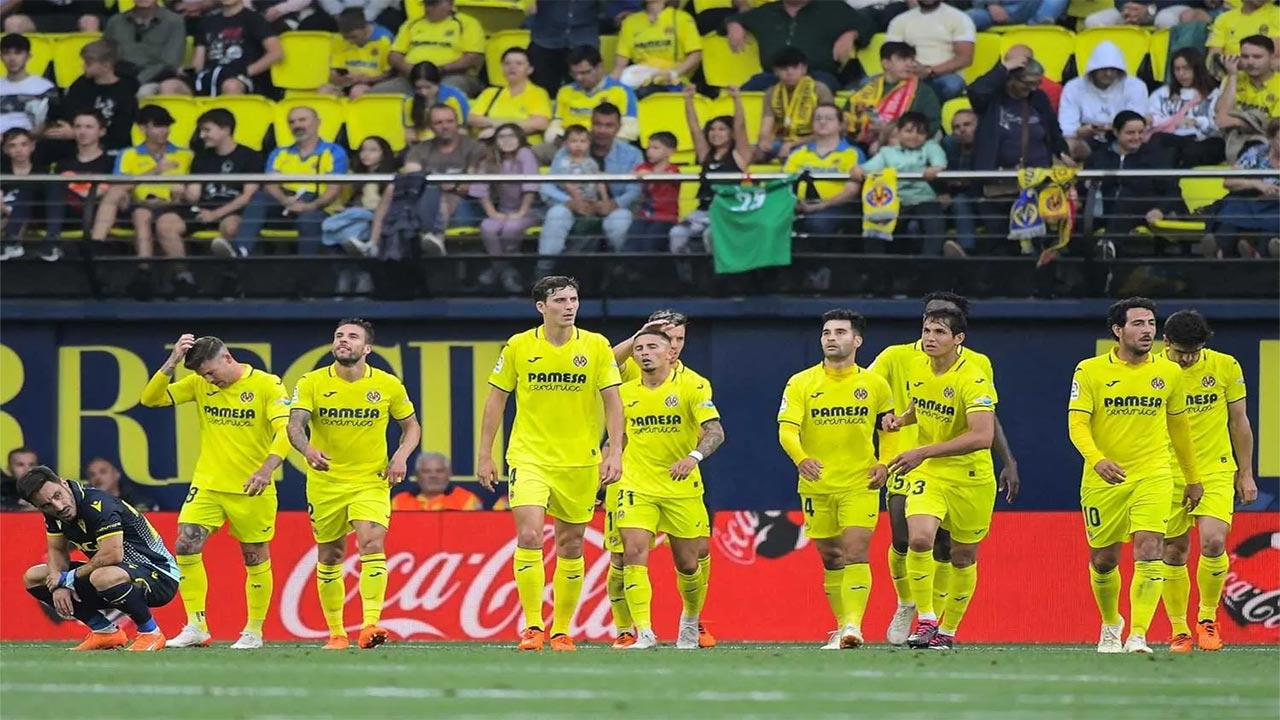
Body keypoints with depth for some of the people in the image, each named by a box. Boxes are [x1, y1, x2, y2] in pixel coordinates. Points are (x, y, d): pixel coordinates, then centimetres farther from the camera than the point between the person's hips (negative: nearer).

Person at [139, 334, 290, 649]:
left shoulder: (266, 385, -9)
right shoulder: (199, 384, 3)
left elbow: (285, 431, -18)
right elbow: (151, 399, 1)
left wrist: (267, 468, -34)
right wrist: (172, 362, -13)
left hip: (251, 488, -3)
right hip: (207, 483, 3)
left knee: (256, 559, 5)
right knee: (185, 546, -12)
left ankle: (254, 631, 19)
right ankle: (196, 627, -5)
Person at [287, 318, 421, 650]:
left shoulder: (388, 385, -1)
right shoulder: (312, 383, -4)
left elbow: (411, 426, 11)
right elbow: (294, 425, -16)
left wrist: (401, 455, -9)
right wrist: (307, 449, -38)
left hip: (371, 481, -1)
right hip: (325, 482, 1)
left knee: (372, 544, -22)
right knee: (329, 557, 8)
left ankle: (370, 626, -26)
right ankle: (336, 633, 22)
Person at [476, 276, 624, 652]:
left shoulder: (596, 346, -1)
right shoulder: (518, 347, -1)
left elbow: (613, 402, 1)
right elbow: (496, 400, 6)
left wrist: (615, 453, -8)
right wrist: (485, 455, 4)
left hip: (580, 462, 1)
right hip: (529, 456, -1)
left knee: (570, 548, 7)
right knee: (529, 536, -17)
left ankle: (561, 631, 18)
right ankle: (532, 627, -12)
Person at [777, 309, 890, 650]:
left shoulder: (875, 384, 3)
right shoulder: (801, 384, -1)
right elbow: (787, 429, -12)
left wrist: (884, 463, -1)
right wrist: (801, 458, -32)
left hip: (860, 483, -1)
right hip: (816, 485, 1)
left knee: (855, 551, -16)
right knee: (831, 559, 8)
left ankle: (853, 626, -23)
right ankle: (842, 626, 20)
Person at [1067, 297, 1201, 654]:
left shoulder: (1169, 373, 4)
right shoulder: (1090, 371, -5)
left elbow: (1179, 427, 16)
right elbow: (1077, 423, -12)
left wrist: (1193, 479, 21)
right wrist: (1097, 459, -31)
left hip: (1153, 477, 1)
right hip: (1103, 478, 0)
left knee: (1149, 552, -18)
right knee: (1103, 560, 9)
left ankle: (1137, 637, -20)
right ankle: (1111, 624, 37)